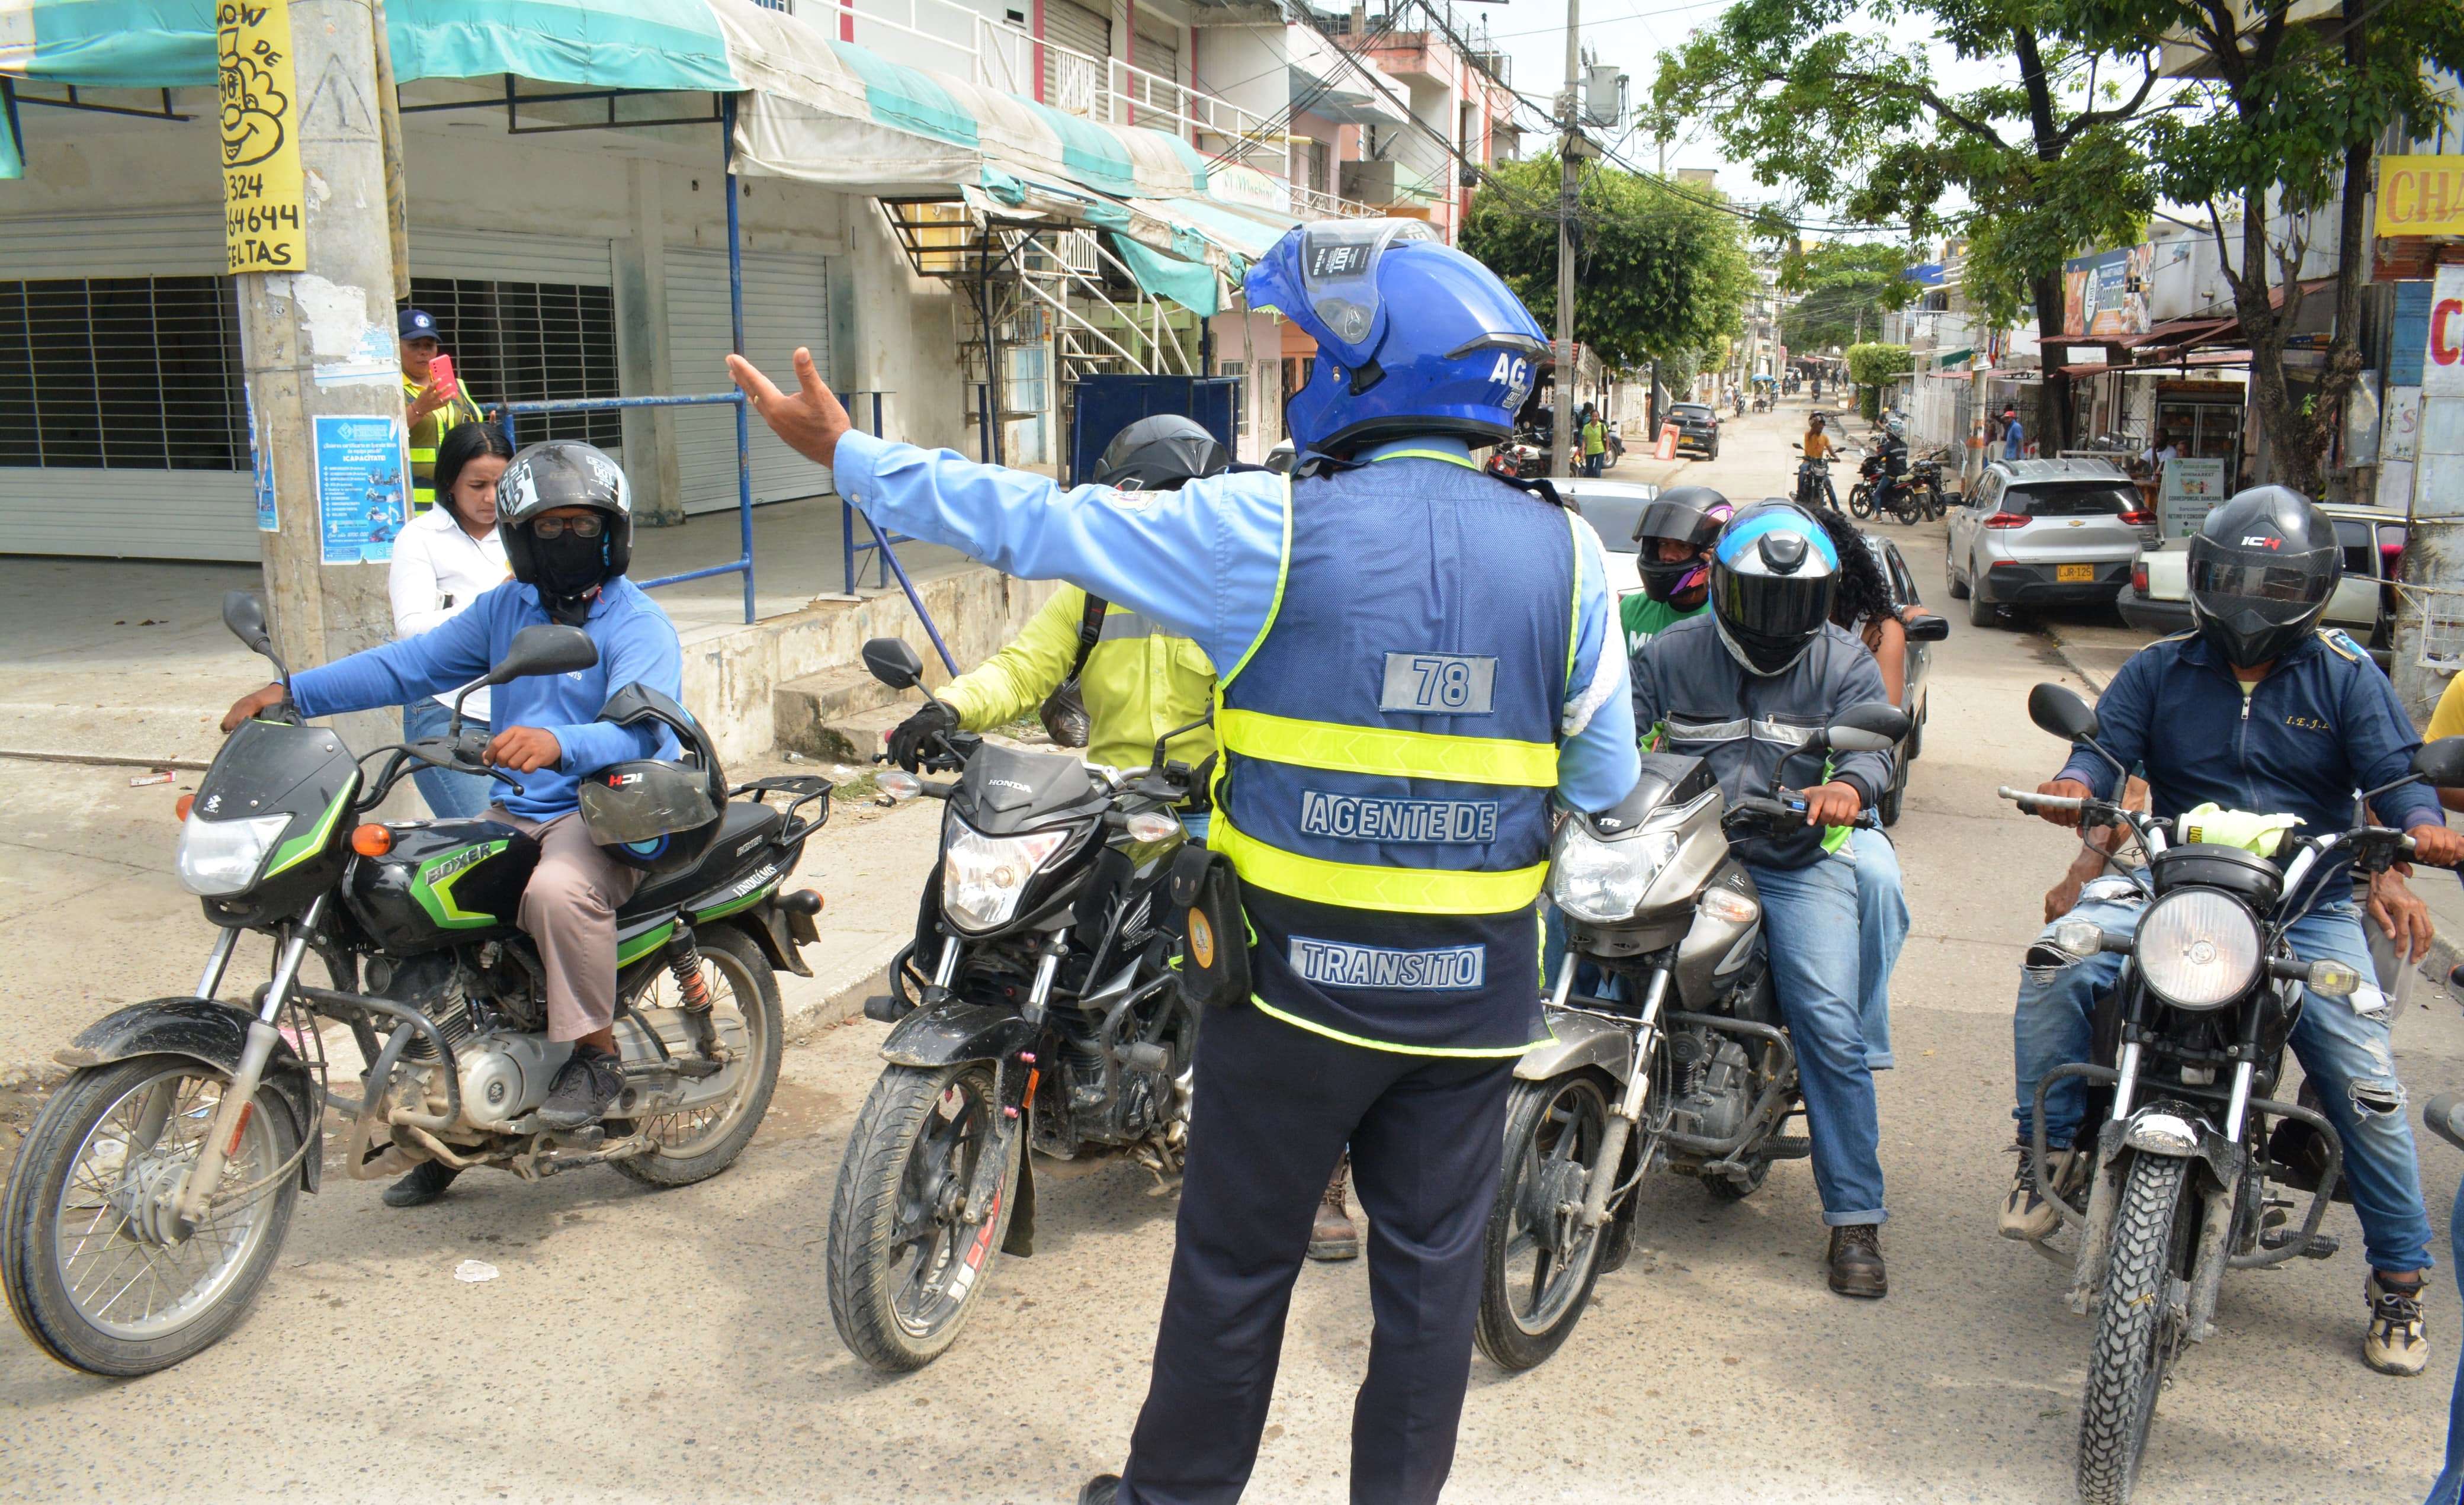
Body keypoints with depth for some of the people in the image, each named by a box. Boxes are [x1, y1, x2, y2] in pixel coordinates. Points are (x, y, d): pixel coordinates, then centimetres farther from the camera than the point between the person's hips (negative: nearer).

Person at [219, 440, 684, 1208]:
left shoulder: (640, 626, -8)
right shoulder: (506, 609, 15)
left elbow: (642, 729, -25)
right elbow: (411, 665, 12)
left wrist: (559, 744, -45)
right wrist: (295, 692, 1)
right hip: (517, 812, 7)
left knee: (558, 890, -38)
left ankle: (596, 1057, -16)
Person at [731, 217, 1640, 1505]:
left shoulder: (1267, 531, -14)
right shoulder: (1567, 553, -4)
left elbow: (1036, 523, -6)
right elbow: (1604, 781, 3)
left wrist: (848, 455, 5)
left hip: (1299, 976, -2)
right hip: (1476, 992, 3)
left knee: (1236, 1259, 15)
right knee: (1430, 1265, 16)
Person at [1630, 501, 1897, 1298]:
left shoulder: (1843, 663, 8)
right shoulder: (1673, 652, 9)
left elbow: (1873, 739, -6)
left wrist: (1849, 784, -30)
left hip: (1798, 864, -1)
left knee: (1830, 1029, -16)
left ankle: (1855, 1218, -2)